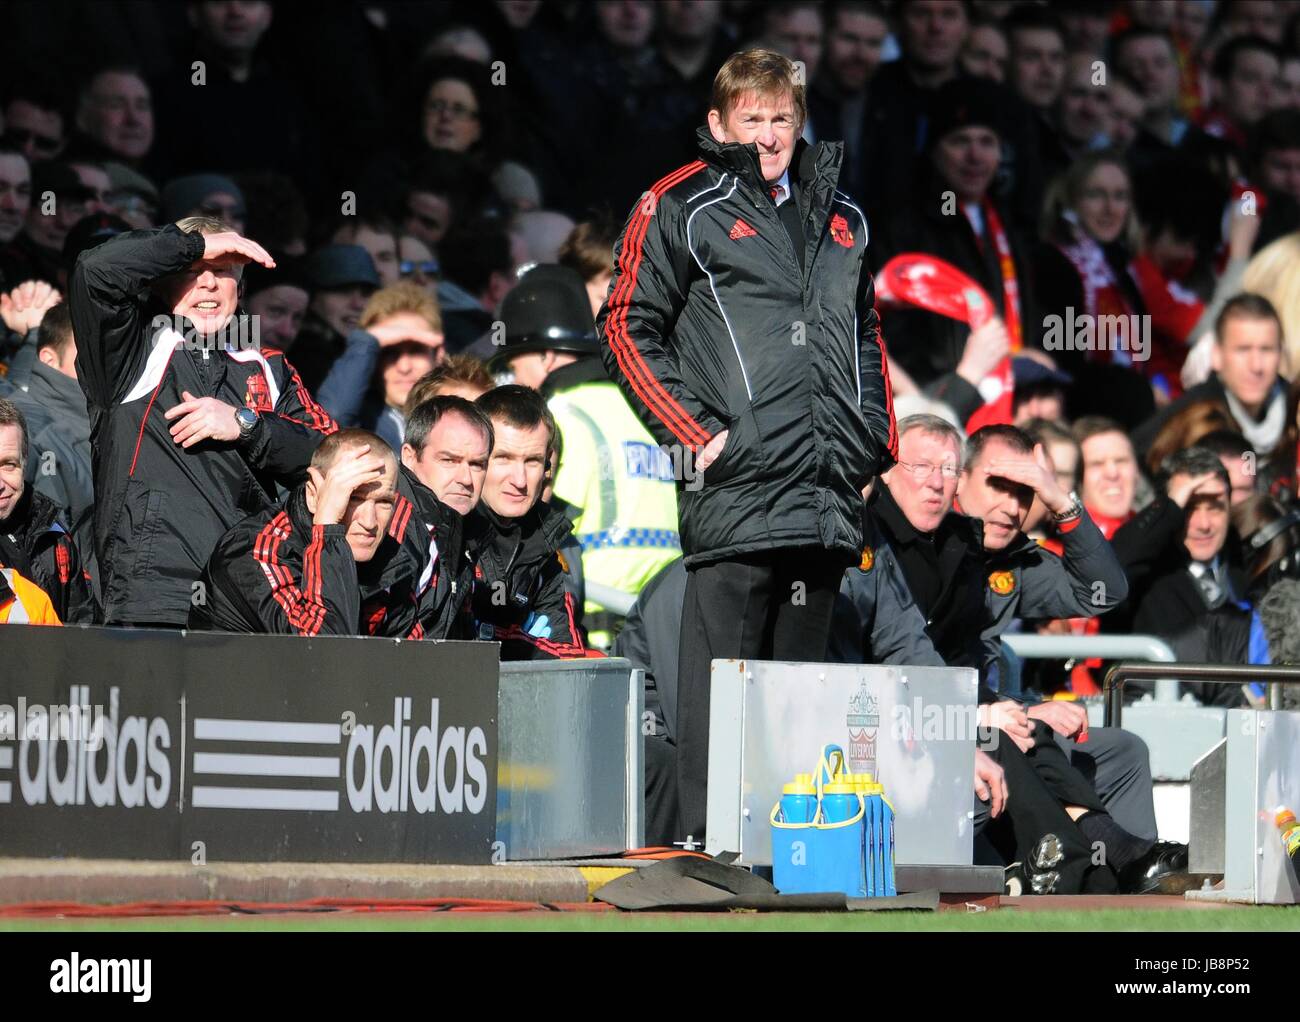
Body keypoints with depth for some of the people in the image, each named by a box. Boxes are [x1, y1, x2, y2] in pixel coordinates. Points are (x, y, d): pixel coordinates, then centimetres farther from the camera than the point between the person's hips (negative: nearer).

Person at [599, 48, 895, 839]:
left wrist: (875, 438, 16)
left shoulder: (839, 220, 20)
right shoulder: (681, 210, 2)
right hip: (737, 489, -6)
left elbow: (867, 338, 30)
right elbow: (627, 328, -1)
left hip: (830, 499, 6)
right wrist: (695, 434, -9)